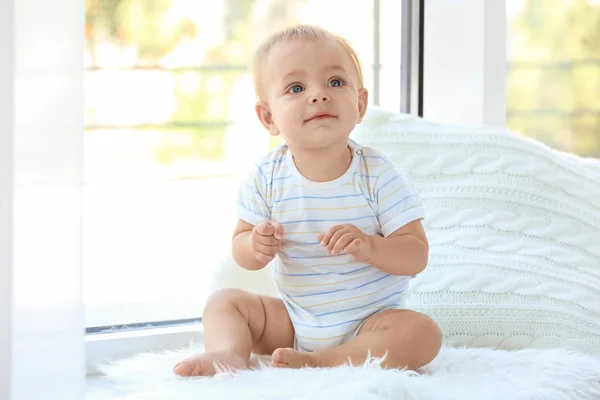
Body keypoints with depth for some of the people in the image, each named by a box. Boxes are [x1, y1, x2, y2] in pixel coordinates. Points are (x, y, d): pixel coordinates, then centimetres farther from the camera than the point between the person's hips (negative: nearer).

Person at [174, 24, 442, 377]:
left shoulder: (379, 176, -15)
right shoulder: (267, 177, -7)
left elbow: (417, 256, -15)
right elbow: (241, 246, 1)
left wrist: (369, 247, -34)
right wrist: (256, 248, -24)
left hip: (370, 319, -3)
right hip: (292, 319, 3)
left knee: (423, 334, -29)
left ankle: (318, 361, -32)